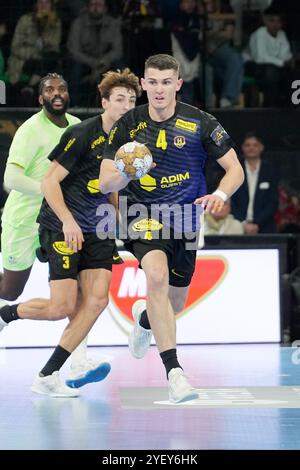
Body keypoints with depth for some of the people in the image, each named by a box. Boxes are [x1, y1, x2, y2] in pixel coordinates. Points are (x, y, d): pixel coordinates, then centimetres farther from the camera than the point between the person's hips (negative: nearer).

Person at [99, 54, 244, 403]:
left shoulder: (200, 123, -8)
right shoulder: (128, 125, -5)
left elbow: (235, 170, -3)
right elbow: (105, 183, -3)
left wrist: (220, 194, -24)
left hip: (184, 219, 2)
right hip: (144, 215, -2)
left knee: (175, 303, 12)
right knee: (157, 276, -30)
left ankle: (144, 317, 52)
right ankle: (173, 372, -31)